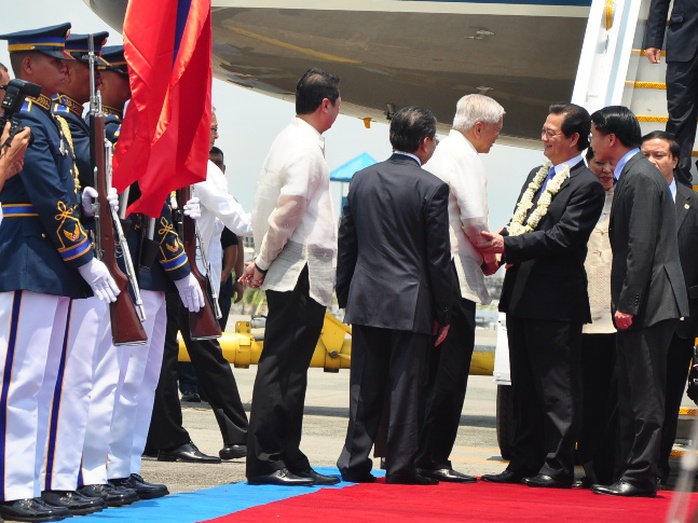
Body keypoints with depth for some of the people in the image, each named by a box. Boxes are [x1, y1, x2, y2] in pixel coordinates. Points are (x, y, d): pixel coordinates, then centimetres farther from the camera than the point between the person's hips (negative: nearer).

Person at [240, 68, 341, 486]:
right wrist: (264, 262, -9)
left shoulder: (290, 140, 16)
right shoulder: (307, 149, -13)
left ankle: (288, 459, 16)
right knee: (282, 369, -8)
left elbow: (272, 206, 18)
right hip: (302, 275, -10)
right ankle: (265, 462, -6)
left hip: (295, 275, 10)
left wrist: (263, 261, 14)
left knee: (289, 371, 11)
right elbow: (287, 211, -19)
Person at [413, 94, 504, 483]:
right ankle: (433, 459, -4)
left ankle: (418, 454, 16)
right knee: (450, 370, -5)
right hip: (456, 275, -9)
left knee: (434, 368, 13)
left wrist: (480, 253, 15)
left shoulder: (442, 153, 17)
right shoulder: (466, 157, -10)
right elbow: (475, 219, -20)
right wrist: (489, 256, -2)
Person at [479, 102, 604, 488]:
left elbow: (563, 236, -19)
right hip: (520, 295, 9)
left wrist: (509, 246, -20)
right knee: (524, 387, 13)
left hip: (555, 301, -9)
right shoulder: (537, 175, 18)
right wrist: (499, 249, 0)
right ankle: (524, 463, 20)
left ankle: (558, 466, 2)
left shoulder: (586, 185, -9)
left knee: (556, 388, -3)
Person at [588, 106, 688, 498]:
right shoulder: (633, 175, 18)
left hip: (650, 303, -10)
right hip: (642, 305, 10)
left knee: (646, 396, -7)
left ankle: (641, 476, -5)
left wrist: (627, 304, -20)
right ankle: (631, 472, 18)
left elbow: (641, 248, -20)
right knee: (631, 395, 13)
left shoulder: (641, 177, -13)